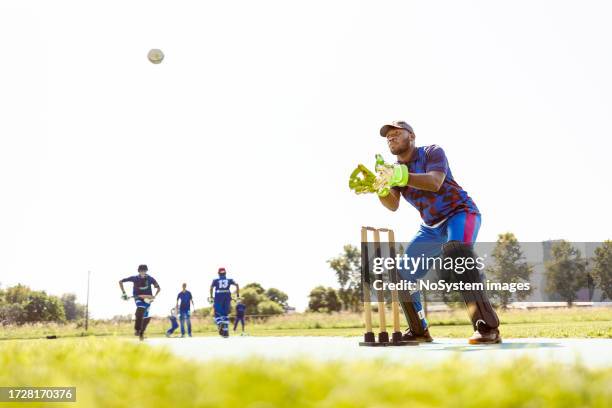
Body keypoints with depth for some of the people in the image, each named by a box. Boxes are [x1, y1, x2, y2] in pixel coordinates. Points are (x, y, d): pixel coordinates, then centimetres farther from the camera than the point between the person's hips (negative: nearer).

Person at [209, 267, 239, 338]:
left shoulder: (215, 280, 13)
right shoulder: (229, 280, 15)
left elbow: (211, 287, -6)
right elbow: (236, 285, 1)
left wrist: (211, 296, -4)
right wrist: (238, 295, 2)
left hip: (218, 297, -1)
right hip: (227, 296, 1)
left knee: (217, 314, 6)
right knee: (225, 314, 14)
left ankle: (220, 324, -26)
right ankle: (226, 330, 3)